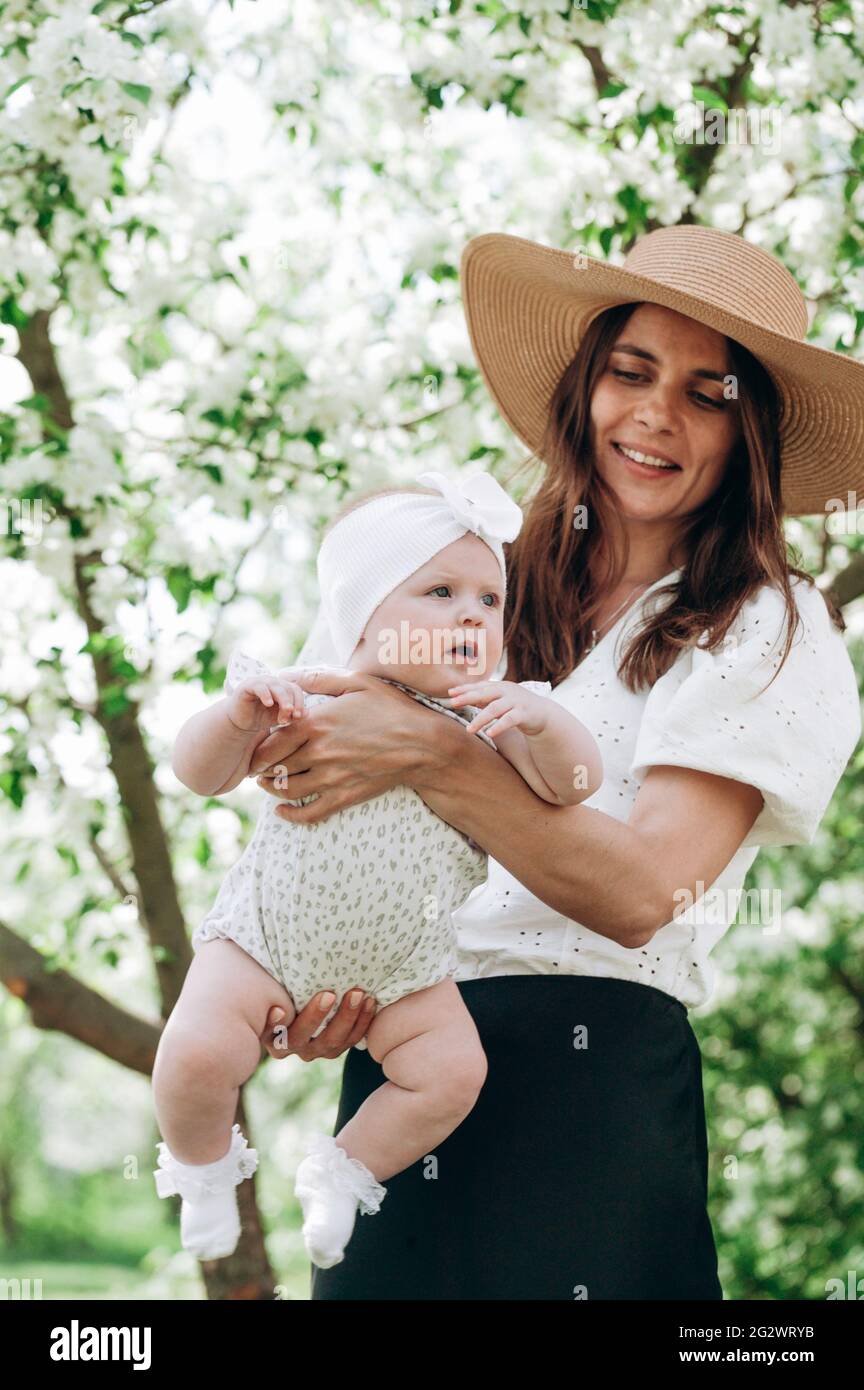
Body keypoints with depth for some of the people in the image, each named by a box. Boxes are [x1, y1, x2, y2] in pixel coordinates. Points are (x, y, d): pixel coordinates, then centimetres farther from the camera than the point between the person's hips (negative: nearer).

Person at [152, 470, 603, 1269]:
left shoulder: (485, 722, -4)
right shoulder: (306, 705, -9)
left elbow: (575, 783, -13)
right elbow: (201, 775, -8)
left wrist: (542, 719, -32)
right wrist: (239, 713, -28)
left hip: (402, 965, 3)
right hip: (267, 936, -2)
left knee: (454, 1068, -15)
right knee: (199, 1051, -21)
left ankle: (349, 1168, 14)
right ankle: (201, 1165, 14)